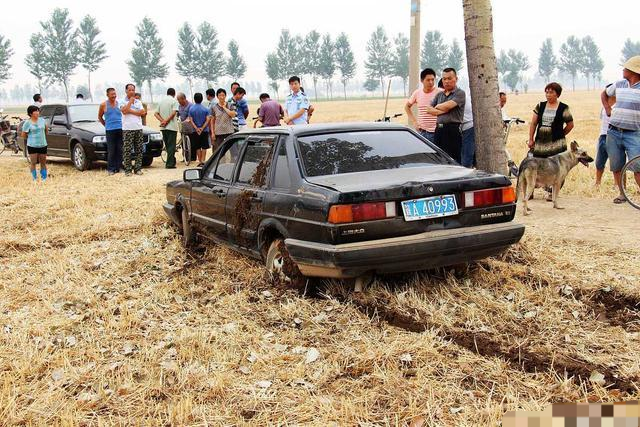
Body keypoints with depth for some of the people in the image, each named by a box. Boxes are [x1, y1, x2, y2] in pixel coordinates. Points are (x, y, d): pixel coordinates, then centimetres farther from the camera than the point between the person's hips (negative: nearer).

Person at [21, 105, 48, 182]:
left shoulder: (42, 120, 3)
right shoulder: (27, 123, -8)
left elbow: (46, 129, 21)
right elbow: (23, 135, -3)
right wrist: (31, 138, 7)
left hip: (43, 145, 3)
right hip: (32, 146, -3)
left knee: (43, 163, 8)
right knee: (33, 163, -1)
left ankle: (44, 178, 18)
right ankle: (34, 179, 10)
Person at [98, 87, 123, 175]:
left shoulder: (119, 104, 8)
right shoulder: (104, 105, 3)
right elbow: (100, 117, 15)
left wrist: (122, 125, 9)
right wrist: (106, 125, 10)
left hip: (120, 129, 2)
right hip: (110, 131, -2)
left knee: (120, 150, 2)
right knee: (111, 150, -4)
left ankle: (118, 167, 10)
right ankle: (110, 169, 2)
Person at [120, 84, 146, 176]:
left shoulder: (138, 102, 16)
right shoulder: (123, 102, 4)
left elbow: (143, 113, 1)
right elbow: (124, 111, -15)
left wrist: (130, 111, -8)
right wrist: (131, 101, -6)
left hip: (138, 128, 4)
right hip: (127, 129, -4)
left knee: (139, 150, 3)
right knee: (127, 150, -6)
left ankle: (138, 168, 9)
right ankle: (127, 170, -3)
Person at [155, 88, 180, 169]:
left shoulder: (161, 101, 13)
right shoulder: (174, 101, -4)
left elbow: (156, 114, 6)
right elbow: (174, 113, -17)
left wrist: (162, 120, -7)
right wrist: (166, 121, -13)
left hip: (163, 127, 6)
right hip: (172, 126, -6)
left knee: (167, 145, 14)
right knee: (171, 146, -4)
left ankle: (172, 161, 21)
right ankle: (170, 164, -7)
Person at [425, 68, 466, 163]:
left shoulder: (460, 93, 1)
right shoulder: (439, 95, 21)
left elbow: (448, 105, -14)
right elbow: (429, 109, 11)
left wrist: (437, 106, 6)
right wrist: (443, 111, -4)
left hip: (453, 130, -6)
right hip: (439, 130, 6)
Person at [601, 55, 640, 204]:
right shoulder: (619, 84, 9)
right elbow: (604, 94, 28)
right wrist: (607, 109, 14)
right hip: (614, 132, 5)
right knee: (616, 166, 9)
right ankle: (622, 194, 22)